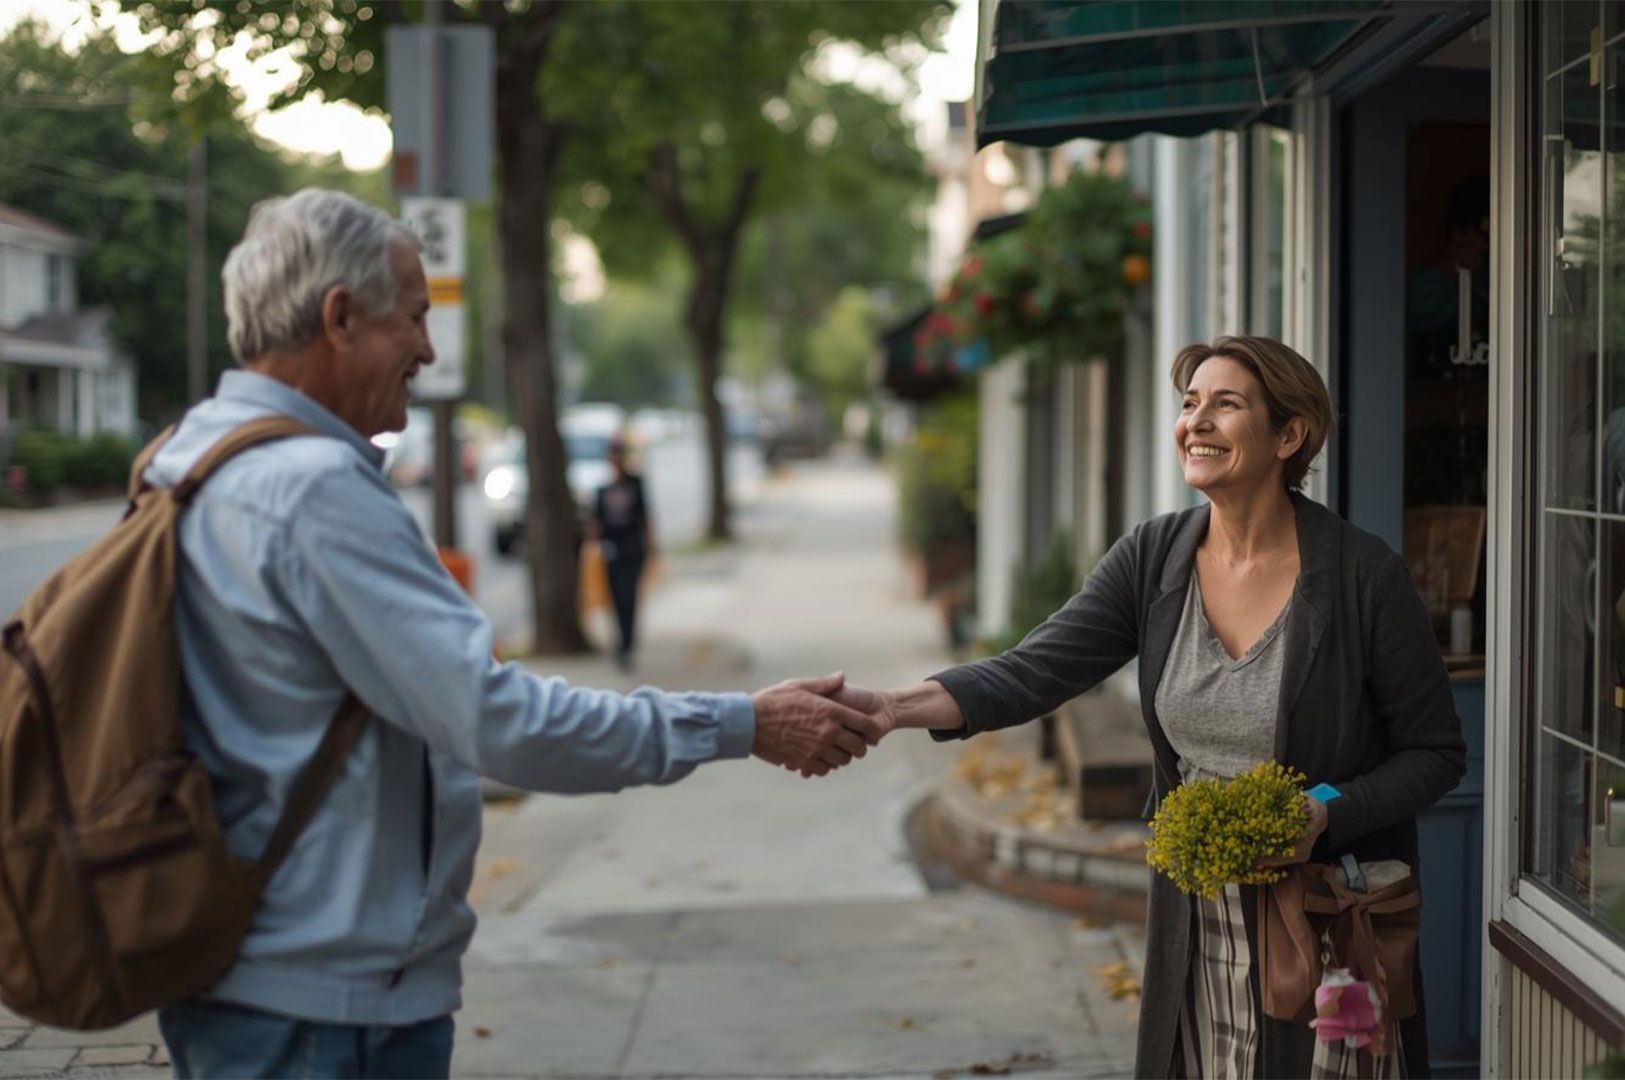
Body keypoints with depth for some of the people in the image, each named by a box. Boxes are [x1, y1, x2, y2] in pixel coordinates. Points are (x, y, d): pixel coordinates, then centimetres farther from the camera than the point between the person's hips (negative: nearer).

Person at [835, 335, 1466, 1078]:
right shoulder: (1153, 559, -3)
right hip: (1199, 927, 4)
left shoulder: (1363, 576, -13)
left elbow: (1436, 753, -5)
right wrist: (897, 706, -29)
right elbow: (1034, 672, -13)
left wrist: (1325, 813, -21)